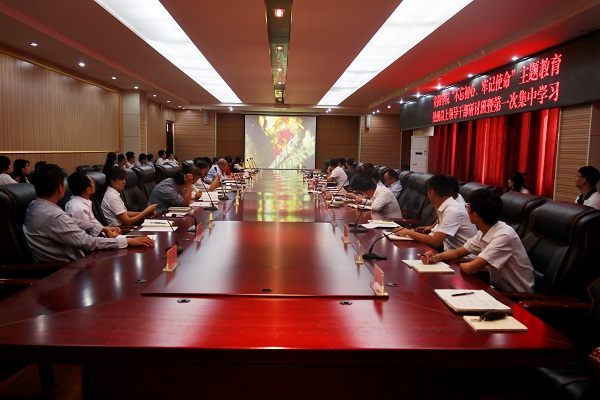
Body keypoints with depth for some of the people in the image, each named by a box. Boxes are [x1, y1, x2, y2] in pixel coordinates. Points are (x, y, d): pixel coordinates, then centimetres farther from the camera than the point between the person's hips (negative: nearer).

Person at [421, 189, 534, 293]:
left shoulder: (504, 236, -28)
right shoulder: (484, 232, -2)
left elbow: (470, 268, -32)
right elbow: (458, 253, 10)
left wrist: (461, 264, -9)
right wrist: (437, 257, -9)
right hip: (499, 288, 7)